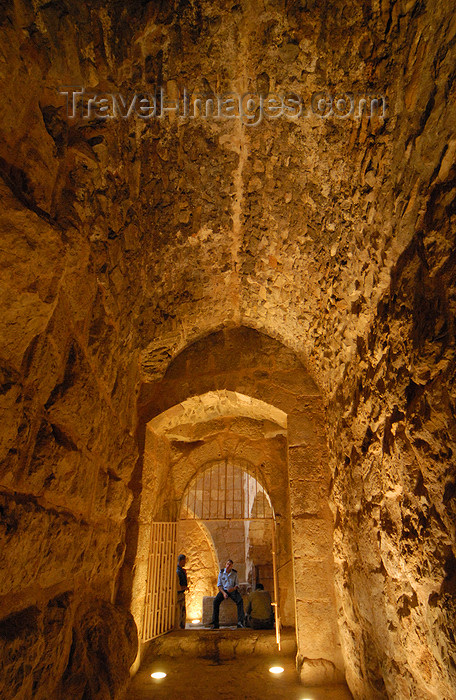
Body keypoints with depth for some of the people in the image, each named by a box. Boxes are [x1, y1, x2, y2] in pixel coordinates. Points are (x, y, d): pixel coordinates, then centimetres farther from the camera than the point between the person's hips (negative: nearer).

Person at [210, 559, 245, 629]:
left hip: (233, 590, -1)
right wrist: (223, 593, -14)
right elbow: (219, 585, 3)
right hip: (223, 590, 1)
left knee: (240, 600, -30)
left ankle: (240, 621, -31)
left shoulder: (234, 573, 1)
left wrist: (234, 588, -20)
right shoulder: (221, 573, 2)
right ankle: (215, 624, -23)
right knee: (216, 601, -27)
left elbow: (237, 584, 4)